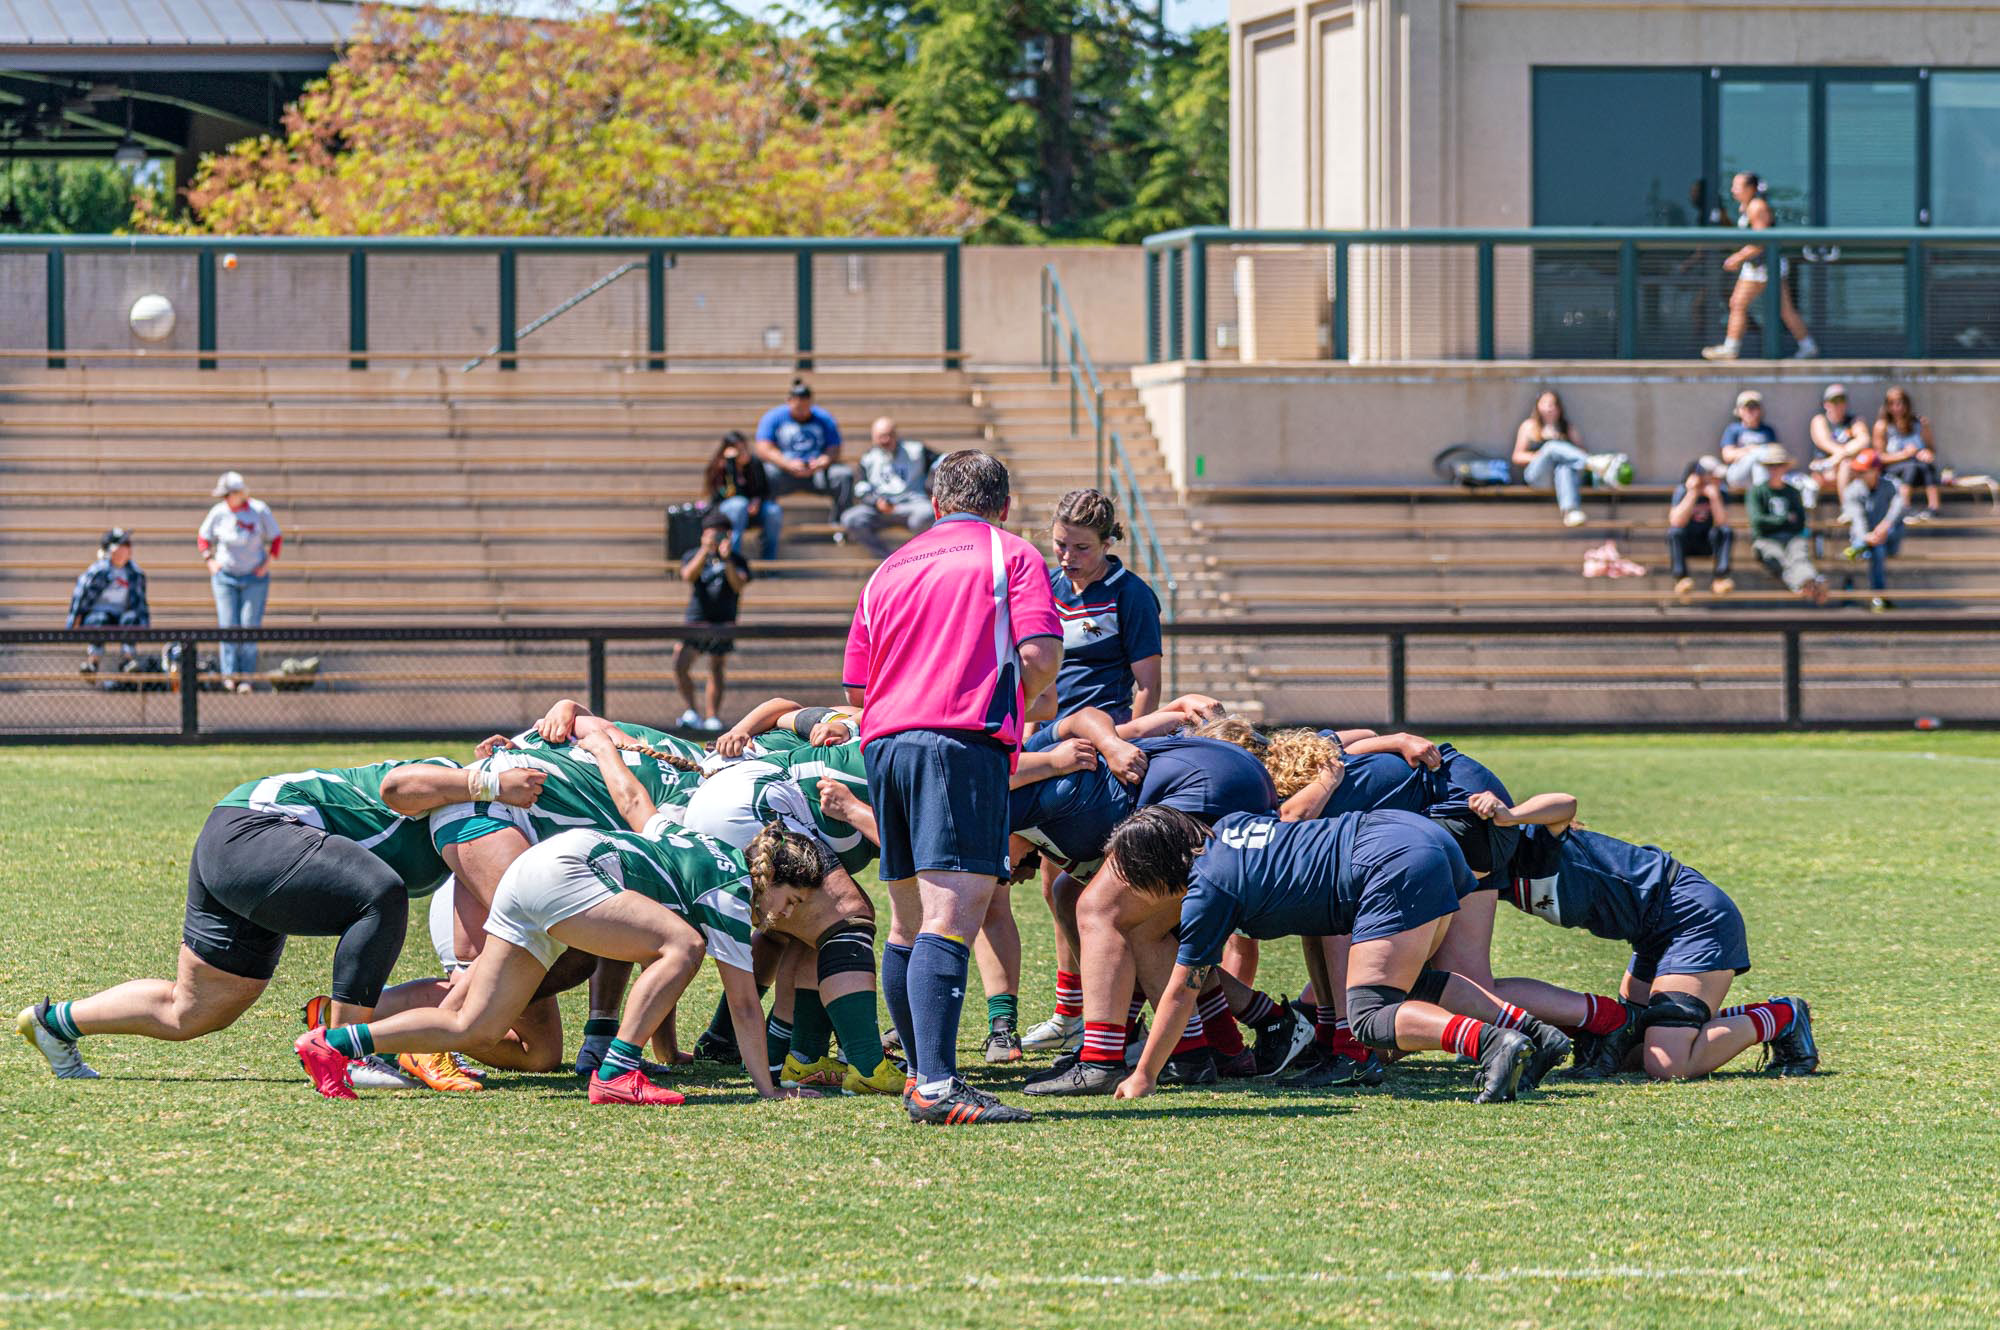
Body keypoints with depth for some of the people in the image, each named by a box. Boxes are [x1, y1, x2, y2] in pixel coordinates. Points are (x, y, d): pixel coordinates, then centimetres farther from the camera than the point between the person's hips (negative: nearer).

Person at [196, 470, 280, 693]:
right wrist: (209, 561, 2)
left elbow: (276, 538, 5)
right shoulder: (219, 512, -3)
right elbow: (203, 537, 13)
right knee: (228, 626, -6)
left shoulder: (260, 511, -7)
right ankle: (230, 675, -5)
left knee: (249, 626, -5)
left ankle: (246, 676, 0)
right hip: (224, 578, 1)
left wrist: (267, 563, -3)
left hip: (254, 578, -1)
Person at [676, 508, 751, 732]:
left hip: (723, 622, -1)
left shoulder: (737, 561, 6)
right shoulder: (694, 556, 9)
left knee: (716, 669, -2)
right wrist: (706, 550, -20)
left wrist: (727, 560, -23)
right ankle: (691, 712, -3)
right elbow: (688, 575, -11)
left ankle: (712, 717, 3)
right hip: (696, 620, 1)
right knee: (680, 666, -12)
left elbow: (739, 585, -11)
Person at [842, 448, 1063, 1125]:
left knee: (907, 923, 15)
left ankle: (924, 1079, 21)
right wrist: (1014, 703, 14)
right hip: (963, 740, -6)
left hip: (883, 741, 6)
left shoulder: (891, 567, 23)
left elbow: (856, 687, 23)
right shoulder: (1011, 554, 8)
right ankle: (936, 1086, -28)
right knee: (952, 914, -16)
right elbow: (1041, 653, -5)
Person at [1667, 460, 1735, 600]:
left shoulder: (1721, 492, -11)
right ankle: (1680, 577, -35)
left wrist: (1715, 496, -33)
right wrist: (1692, 494, -35)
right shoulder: (1682, 491, -17)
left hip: (1708, 542, 2)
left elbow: (1722, 522, -23)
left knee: (1725, 531, -27)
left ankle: (1721, 577, -32)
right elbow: (1676, 522, -31)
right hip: (1685, 542, -2)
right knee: (1674, 532, -32)